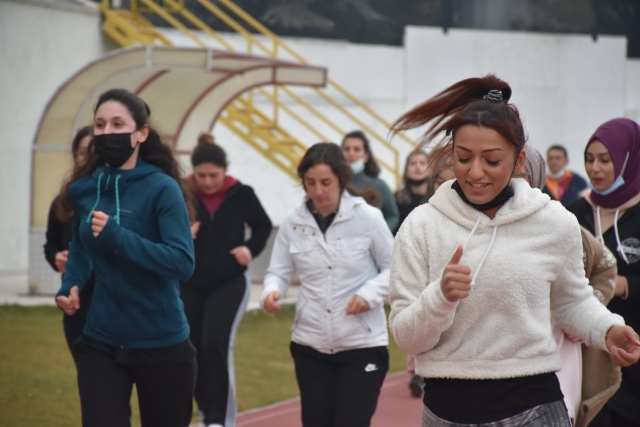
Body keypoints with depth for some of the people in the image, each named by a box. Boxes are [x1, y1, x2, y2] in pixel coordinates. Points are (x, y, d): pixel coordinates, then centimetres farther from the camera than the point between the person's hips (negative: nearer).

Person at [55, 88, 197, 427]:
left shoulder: (161, 188, -14)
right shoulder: (83, 189, 2)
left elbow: (182, 262, -22)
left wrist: (116, 236, -29)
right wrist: (70, 285, 0)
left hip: (162, 345, -3)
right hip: (100, 343, 4)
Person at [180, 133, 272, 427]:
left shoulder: (241, 194, -7)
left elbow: (263, 226, 9)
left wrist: (251, 249, -8)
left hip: (229, 283, -2)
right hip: (189, 285, 2)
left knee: (216, 344, -18)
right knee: (193, 352, 7)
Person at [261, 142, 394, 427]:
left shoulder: (367, 218, -8)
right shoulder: (293, 223, 0)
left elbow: (393, 268, 1)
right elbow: (280, 271, 5)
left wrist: (370, 293, -16)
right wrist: (271, 292, -17)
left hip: (362, 345, -3)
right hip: (310, 345, 3)